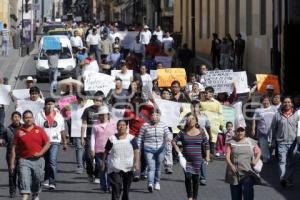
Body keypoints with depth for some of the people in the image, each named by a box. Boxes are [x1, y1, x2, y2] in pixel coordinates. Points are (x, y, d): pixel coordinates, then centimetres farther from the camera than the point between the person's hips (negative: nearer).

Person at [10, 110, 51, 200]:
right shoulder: (19, 132, 4)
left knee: (37, 179, 11)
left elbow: (47, 143, 7)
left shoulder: (39, 130, 6)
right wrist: (12, 163, 1)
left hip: (38, 160, 1)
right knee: (24, 179, -16)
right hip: (24, 160, -1)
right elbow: (14, 148, 6)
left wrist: (40, 153, -9)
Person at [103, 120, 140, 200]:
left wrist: (137, 162, -15)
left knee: (126, 189, 13)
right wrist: (103, 162, 7)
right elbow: (106, 151, 10)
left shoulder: (131, 138, 3)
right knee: (116, 188, -14)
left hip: (128, 168, 2)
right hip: (115, 168, -2)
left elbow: (136, 151, -3)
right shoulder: (112, 138, 4)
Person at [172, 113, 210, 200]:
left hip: (197, 159, 1)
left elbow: (206, 144, 8)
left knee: (195, 178, 6)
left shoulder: (201, 132, 2)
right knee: (188, 177, -16)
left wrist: (207, 156, 2)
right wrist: (179, 152, -2)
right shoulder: (183, 132, 0)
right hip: (186, 159, -1)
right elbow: (174, 141, 7)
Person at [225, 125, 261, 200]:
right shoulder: (231, 143, 5)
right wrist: (230, 165, -23)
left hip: (248, 173, -1)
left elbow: (258, 152, 18)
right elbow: (227, 156, -5)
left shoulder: (251, 142, 9)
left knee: (248, 190, -19)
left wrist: (256, 160, -2)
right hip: (235, 173, 1)